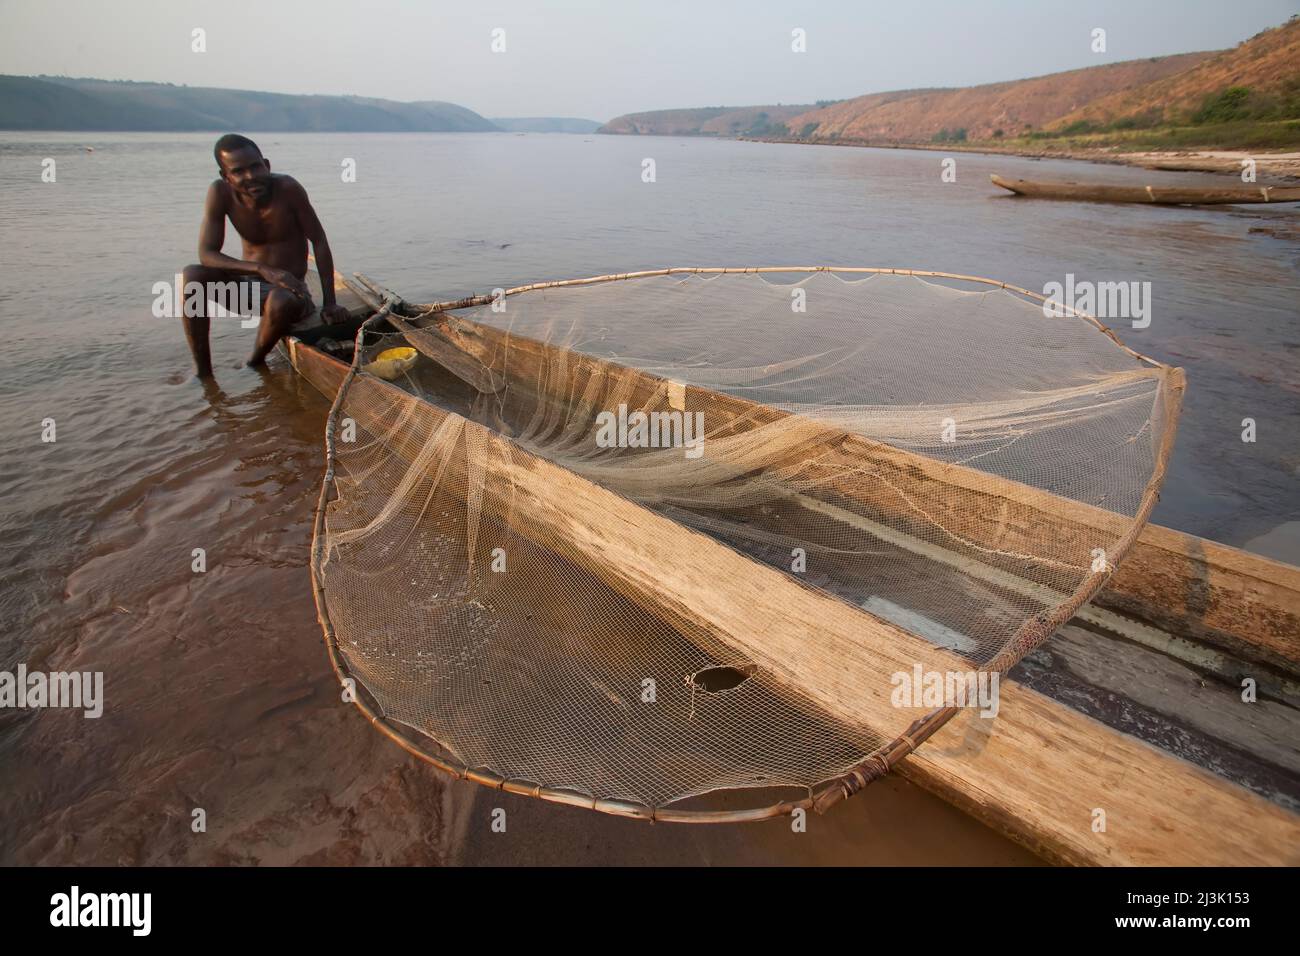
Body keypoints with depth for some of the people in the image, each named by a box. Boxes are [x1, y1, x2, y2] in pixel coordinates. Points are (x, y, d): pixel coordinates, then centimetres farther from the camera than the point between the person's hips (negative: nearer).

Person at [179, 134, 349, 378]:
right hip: (248, 284, 3)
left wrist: (330, 303, -15)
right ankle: (203, 372, -13)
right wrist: (262, 270, -31)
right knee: (192, 276, -22)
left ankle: (254, 364, -7)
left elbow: (319, 241, -10)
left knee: (281, 302, -38)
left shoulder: (287, 188, -15)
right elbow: (206, 254, -13)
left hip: (288, 287, -3)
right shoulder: (220, 193, -8)